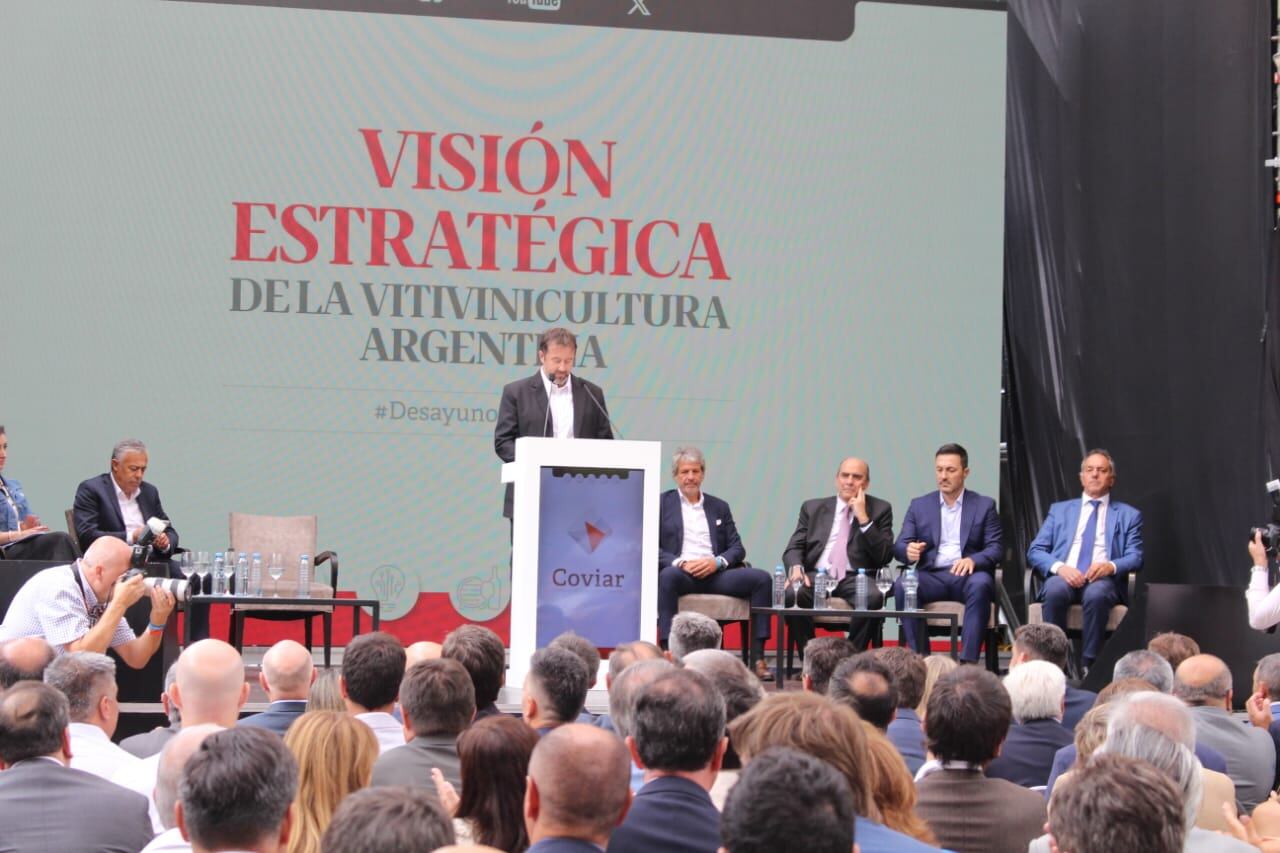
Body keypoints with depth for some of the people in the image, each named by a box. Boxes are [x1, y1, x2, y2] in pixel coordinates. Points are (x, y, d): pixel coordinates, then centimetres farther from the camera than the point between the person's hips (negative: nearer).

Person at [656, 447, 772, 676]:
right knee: (667, 576, -39)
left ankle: (757, 656, -24)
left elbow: (737, 548, 14)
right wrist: (681, 563, -17)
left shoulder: (719, 507, 21)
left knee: (762, 578, -20)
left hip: (715, 573, 3)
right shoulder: (661, 504, 11)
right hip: (681, 572, -3)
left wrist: (717, 562, -8)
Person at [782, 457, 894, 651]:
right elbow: (794, 547, 12)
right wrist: (796, 567, -11)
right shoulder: (813, 507, 18)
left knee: (873, 597, -36)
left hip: (856, 578, -1)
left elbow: (885, 556, 1)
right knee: (791, 594, -32)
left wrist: (864, 518, -7)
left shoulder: (880, 509, 12)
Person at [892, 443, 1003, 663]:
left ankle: (968, 661, -39)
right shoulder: (919, 505, 16)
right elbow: (899, 546, 9)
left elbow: (996, 548, 2)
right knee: (902, 584, -30)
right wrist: (908, 550, -18)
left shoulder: (984, 505, 12)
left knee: (980, 584, -36)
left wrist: (973, 560, -21)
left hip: (966, 575, -2)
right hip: (932, 576, 2)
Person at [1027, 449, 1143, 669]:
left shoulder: (1129, 515, 18)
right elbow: (1035, 551, 12)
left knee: (1096, 594, -38)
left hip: (1102, 579, -1)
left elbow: (1135, 557, 8)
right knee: (1055, 590, -36)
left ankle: (1088, 665, -32)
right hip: (1064, 576, 1)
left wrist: (1111, 566, -16)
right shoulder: (1060, 510, 21)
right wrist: (1059, 566, -10)